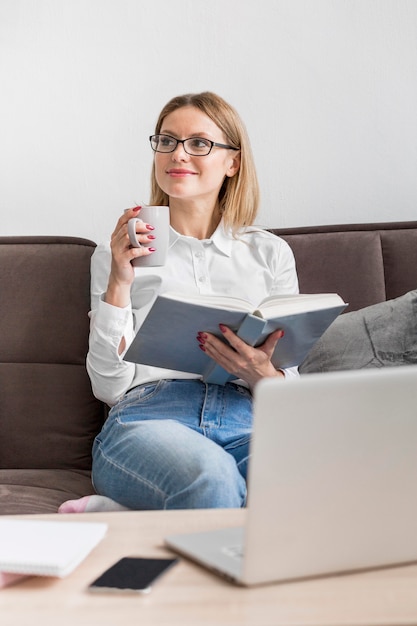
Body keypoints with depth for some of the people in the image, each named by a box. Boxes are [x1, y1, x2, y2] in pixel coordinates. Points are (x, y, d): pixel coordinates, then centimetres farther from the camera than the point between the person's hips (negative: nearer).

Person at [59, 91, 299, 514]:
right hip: (148, 418, -3)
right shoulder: (118, 253, 17)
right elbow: (110, 387, 5)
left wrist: (263, 375, -9)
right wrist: (119, 283, -5)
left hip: (247, 423, 3)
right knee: (210, 479, -41)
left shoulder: (269, 253, 21)